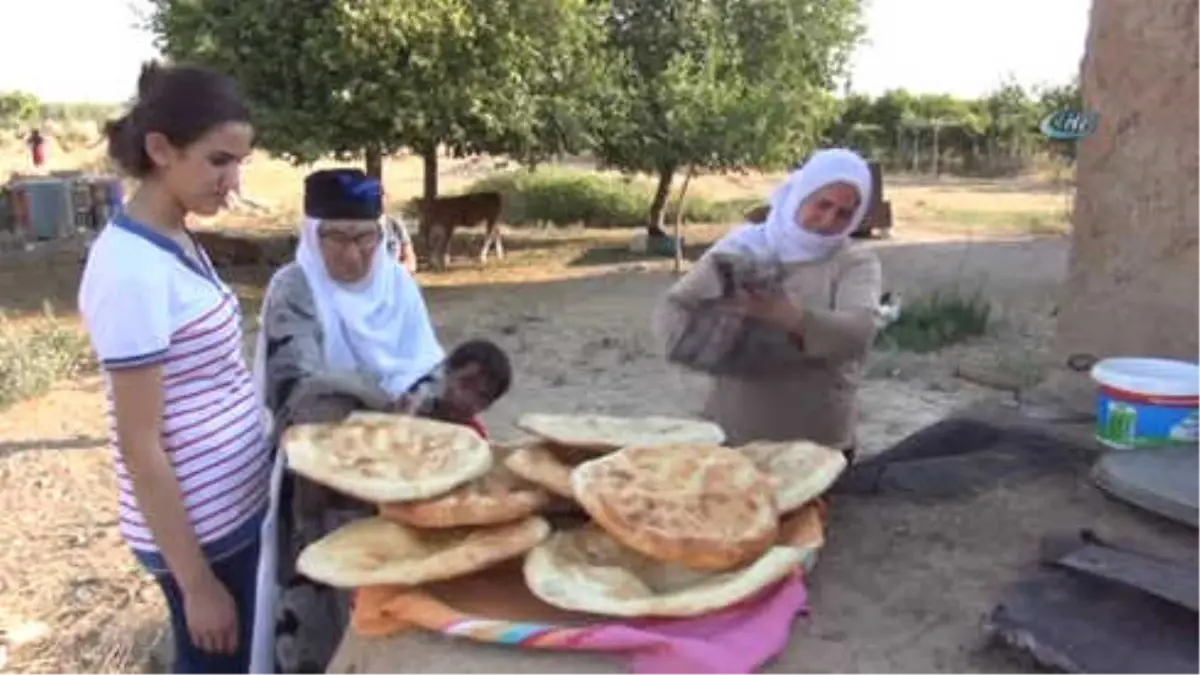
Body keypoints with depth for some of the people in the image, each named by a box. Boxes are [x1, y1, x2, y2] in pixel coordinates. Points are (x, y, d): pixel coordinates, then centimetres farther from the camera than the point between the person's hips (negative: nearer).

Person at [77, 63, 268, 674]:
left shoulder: (177, 243, 3)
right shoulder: (131, 269, -23)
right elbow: (141, 448, -21)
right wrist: (197, 583, -16)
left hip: (236, 504, 8)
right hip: (197, 526, -8)